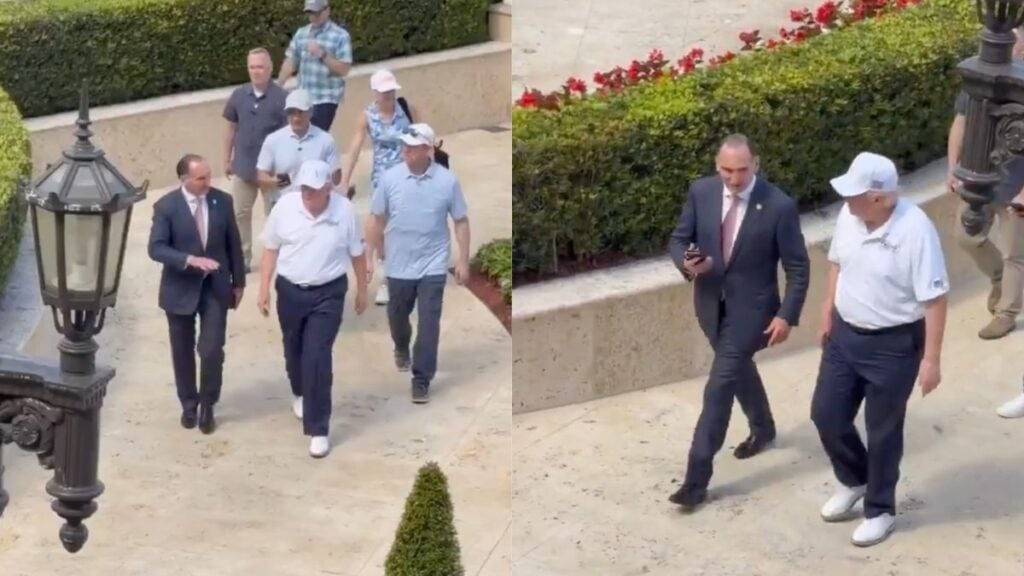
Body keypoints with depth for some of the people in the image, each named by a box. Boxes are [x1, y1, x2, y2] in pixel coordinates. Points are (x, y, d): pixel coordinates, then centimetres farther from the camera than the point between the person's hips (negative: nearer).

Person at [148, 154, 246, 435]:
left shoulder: (222, 200, -4)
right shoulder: (166, 206, -13)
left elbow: (233, 243, 4)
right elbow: (156, 248, -17)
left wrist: (238, 281, 7)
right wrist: (191, 260, -30)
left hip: (216, 287, 1)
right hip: (181, 289, -1)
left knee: (212, 350, -3)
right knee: (183, 352, 12)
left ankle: (208, 406, 17)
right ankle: (189, 403, 31)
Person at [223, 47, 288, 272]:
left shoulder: (282, 98, -15)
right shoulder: (239, 95, -4)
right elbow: (231, 128, 6)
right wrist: (227, 159, 9)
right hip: (243, 166, 4)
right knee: (239, 213, 13)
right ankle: (242, 258, 26)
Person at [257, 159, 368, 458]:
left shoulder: (344, 210, -13)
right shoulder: (285, 206, -10)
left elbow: (357, 253, 0)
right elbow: (271, 249, 1)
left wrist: (361, 290, 7)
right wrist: (264, 289, 0)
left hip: (328, 293, -3)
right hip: (290, 290, 3)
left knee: (317, 358, -9)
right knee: (294, 350, 20)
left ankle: (318, 429, -2)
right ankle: (300, 393, 52)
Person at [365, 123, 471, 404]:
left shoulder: (447, 181, -10)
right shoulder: (390, 178, -8)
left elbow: (461, 221, -2)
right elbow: (376, 219, 1)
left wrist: (463, 260, -3)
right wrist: (369, 255, 2)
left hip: (432, 265, -2)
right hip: (398, 264, 2)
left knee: (429, 324, -5)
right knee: (397, 316, 20)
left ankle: (421, 380, 4)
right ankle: (402, 348, 52)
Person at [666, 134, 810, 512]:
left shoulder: (779, 206, -18)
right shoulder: (701, 192, -7)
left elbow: (798, 268, -11)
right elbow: (678, 239, 3)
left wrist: (787, 316, -15)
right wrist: (687, 263, -20)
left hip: (750, 307, -5)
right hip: (711, 303, 5)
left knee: (719, 387, -9)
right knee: (738, 369, 25)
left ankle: (697, 477, -3)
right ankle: (762, 429, 52)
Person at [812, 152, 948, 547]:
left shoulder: (915, 231, -26)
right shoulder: (849, 215, -7)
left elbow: (934, 299, -21)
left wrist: (931, 359, -20)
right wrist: (828, 310, 17)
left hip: (894, 345, -6)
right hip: (845, 334, 6)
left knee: (882, 432, 8)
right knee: (826, 414, 13)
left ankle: (880, 511, 28)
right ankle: (854, 481, 40)